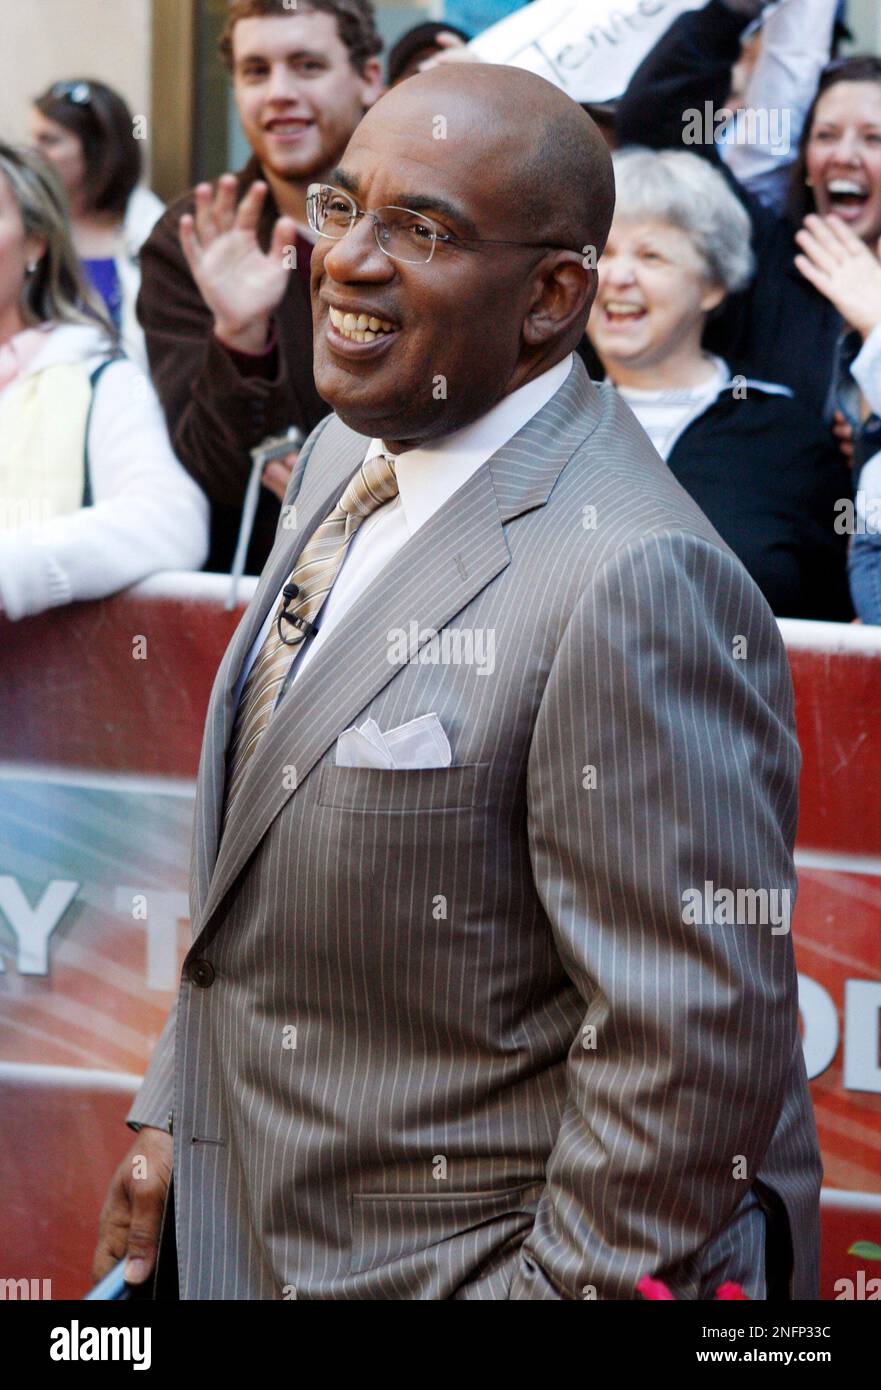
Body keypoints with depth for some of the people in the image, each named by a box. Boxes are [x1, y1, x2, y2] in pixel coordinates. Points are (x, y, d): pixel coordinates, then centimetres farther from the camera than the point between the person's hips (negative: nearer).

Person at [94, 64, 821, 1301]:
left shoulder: (636, 591, -26)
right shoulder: (347, 456, 3)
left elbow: (690, 1045, -25)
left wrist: (566, 1284, -19)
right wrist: (178, 1112, 13)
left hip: (481, 1260, -8)